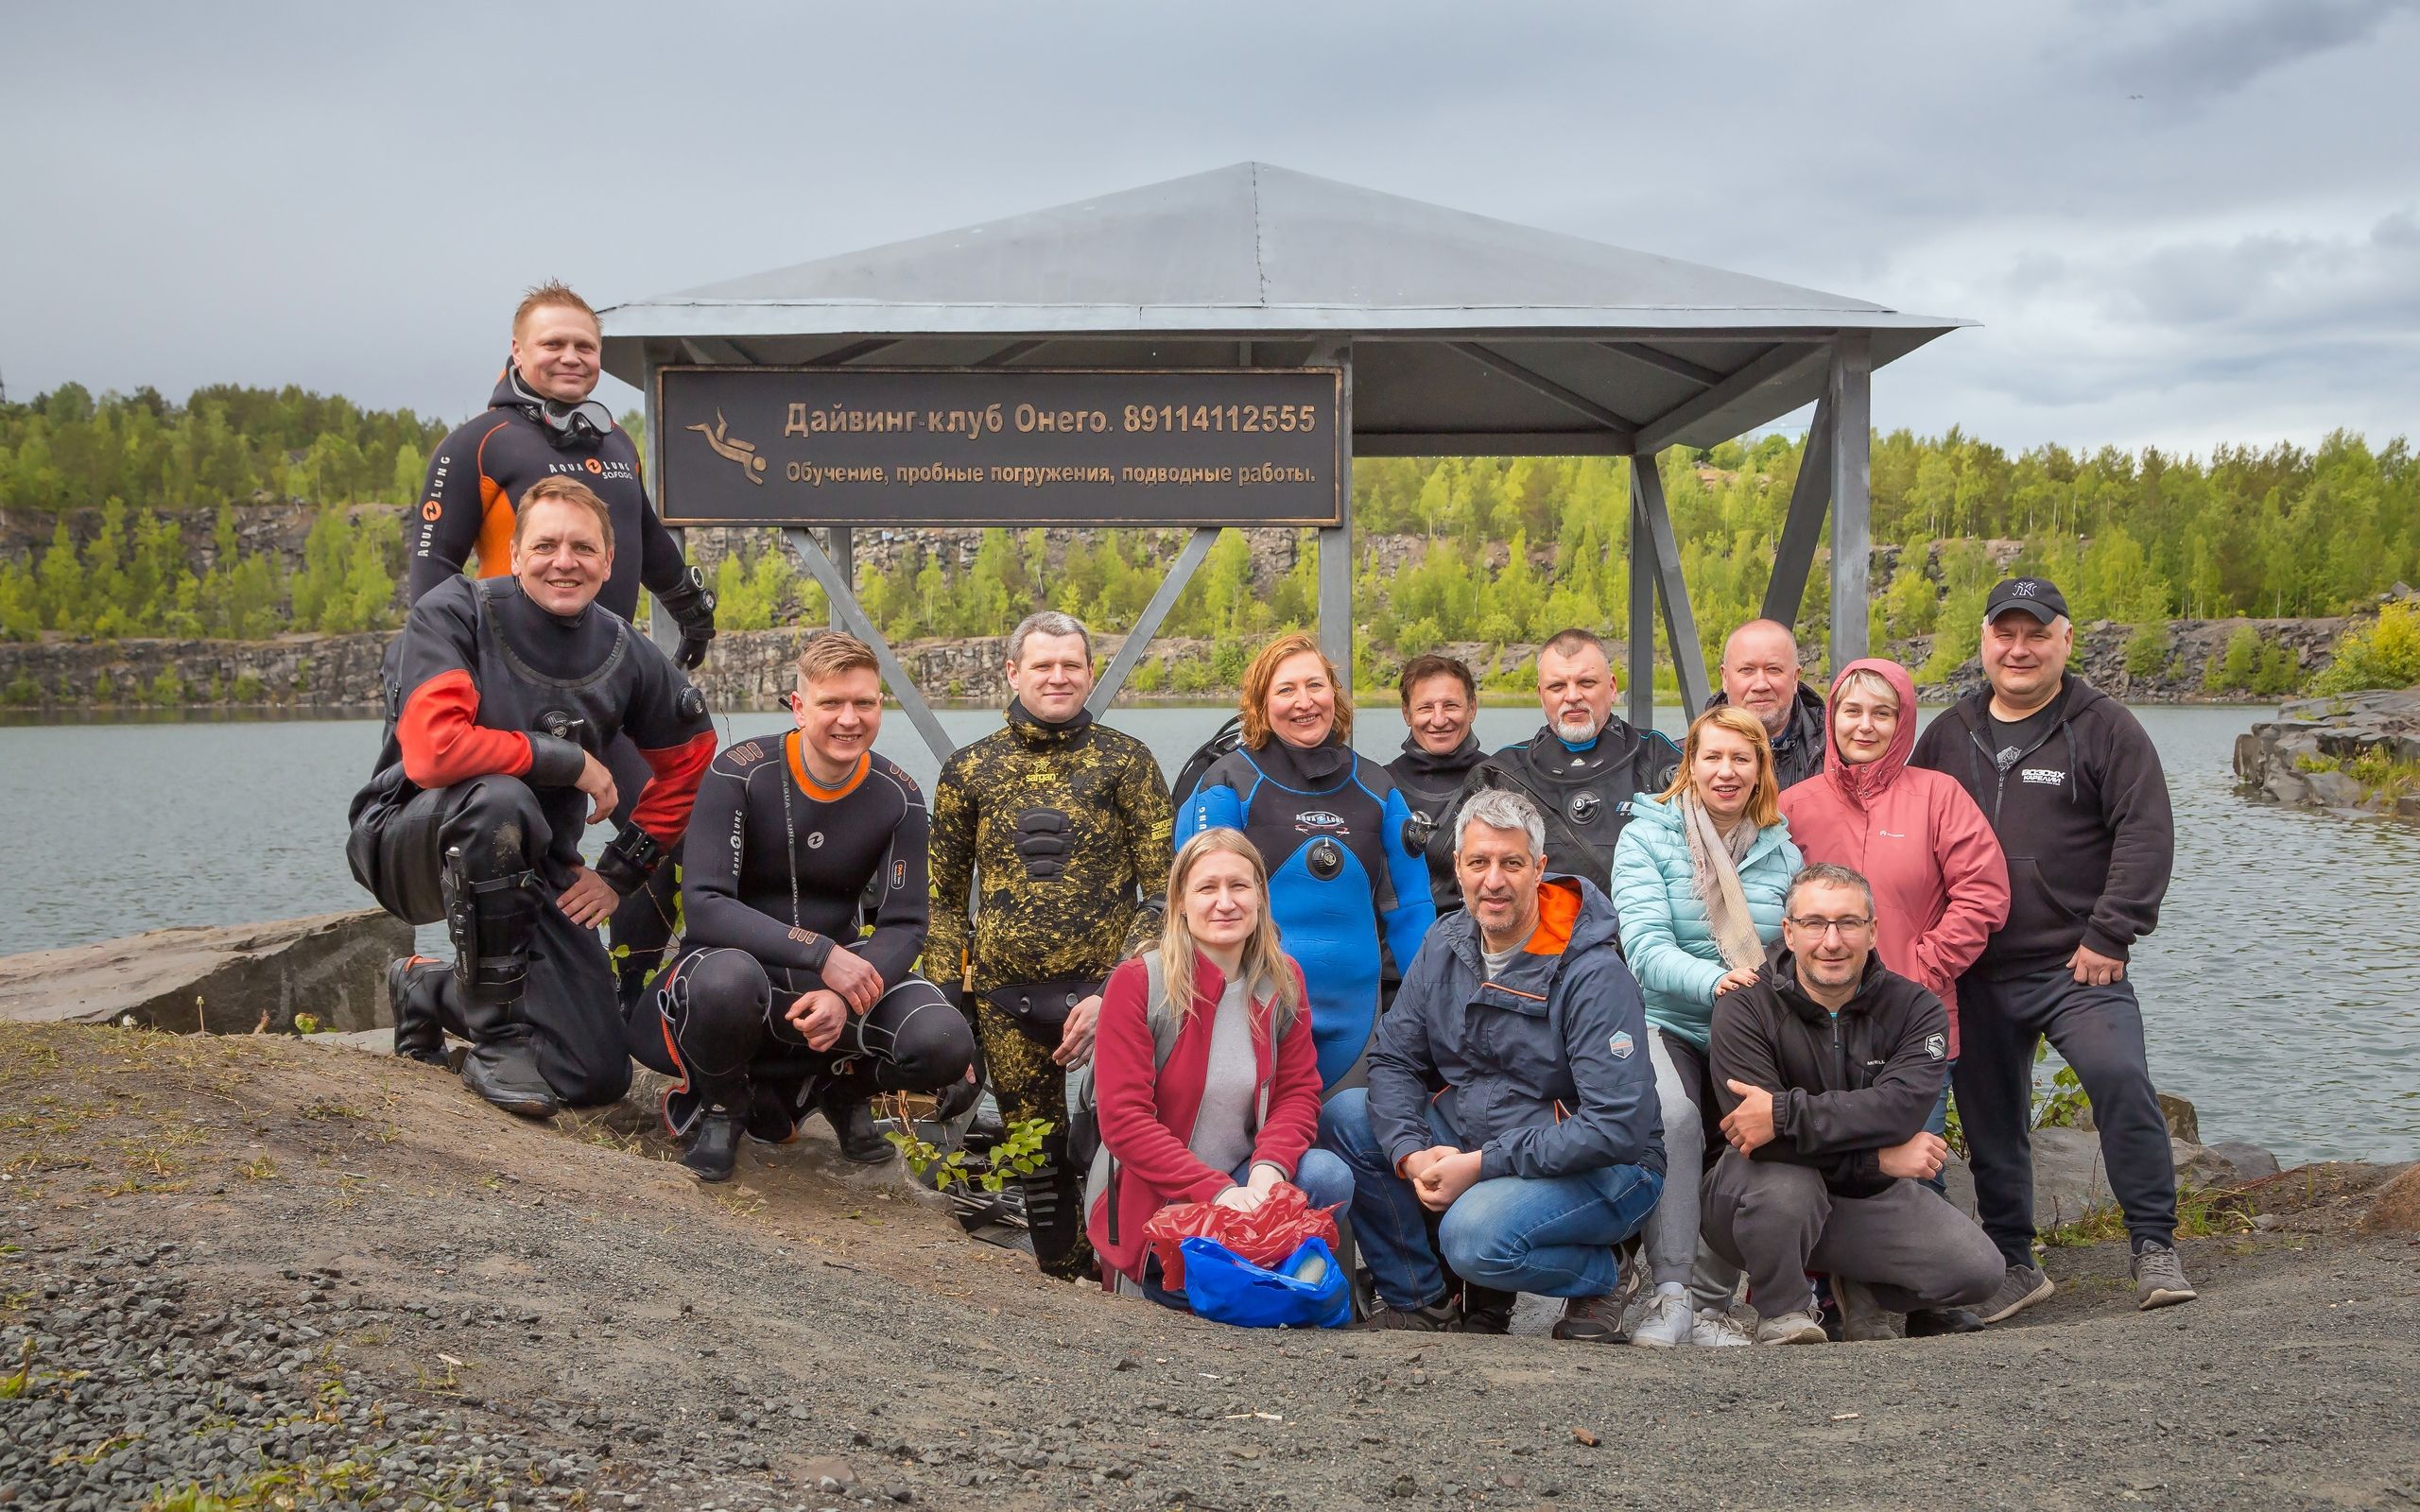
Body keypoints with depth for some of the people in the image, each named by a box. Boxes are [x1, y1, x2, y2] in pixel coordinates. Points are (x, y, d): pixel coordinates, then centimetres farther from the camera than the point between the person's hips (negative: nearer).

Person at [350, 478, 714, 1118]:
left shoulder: (627, 654, -4)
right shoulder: (454, 612, -17)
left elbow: (689, 764, 12)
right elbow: (432, 753, -31)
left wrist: (620, 872, 7)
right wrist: (572, 761, -22)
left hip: (531, 870, 5)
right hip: (409, 841, -5)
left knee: (598, 1078, -3)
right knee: (498, 799, -41)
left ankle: (430, 990, 26)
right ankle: (498, 1036, -22)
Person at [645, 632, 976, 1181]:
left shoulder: (897, 797, -4)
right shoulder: (740, 774, -14)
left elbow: (904, 926, -6)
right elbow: (702, 907, -21)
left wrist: (844, 998, -27)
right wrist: (822, 954, -31)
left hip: (839, 971, 3)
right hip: (742, 959, -3)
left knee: (944, 1043, -25)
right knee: (727, 978, -40)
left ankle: (840, 1086, 12)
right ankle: (721, 1106, -5)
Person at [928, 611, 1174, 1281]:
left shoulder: (1125, 760, 2)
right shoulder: (968, 770, 9)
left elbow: (1165, 891, -2)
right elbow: (944, 897, 13)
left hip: (1104, 991, -2)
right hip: (1006, 1003, 2)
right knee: (1035, 1156, 8)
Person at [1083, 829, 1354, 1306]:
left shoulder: (1283, 980, 2)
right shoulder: (1136, 982, -12)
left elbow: (1299, 1092, 1)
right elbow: (1122, 1118, -18)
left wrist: (1269, 1169, -21)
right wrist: (1217, 1191, -26)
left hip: (1243, 1182, 4)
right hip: (1150, 1201, -4)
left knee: (1329, 1176, -23)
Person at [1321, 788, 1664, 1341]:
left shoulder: (1593, 973, -19)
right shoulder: (1445, 946, 1)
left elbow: (1617, 1127, -24)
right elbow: (1393, 1060, 3)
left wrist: (1483, 1165, -25)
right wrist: (1411, 1155, -17)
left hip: (1597, 1168, -6)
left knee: (1476, 1237, -33)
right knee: (1345, 1117, -11)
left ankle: (1596, 1275, 0)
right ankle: (1416, 1296, 2)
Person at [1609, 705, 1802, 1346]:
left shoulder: (1782, 849, 13)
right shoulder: (1646, 838, 2)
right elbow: (1646, 946, -10)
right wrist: (1713, 980, -29)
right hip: (1668, 1024, -3)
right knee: (1673, 1118, -32)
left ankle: (1714, 1304, -11)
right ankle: (1669, 1295, -29)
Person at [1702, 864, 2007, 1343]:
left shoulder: (1915, 1009, -6)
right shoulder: (1744, 1011, -14)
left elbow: (1901, 1106, -25)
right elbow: (1756, 1139, -24)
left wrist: (1784, 1113, -32)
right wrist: (1880, 1158, -24)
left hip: (1870, 1197, 3)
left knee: (1978, 1269, -15)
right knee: (1785, 1185, -37)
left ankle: (1860, 1289, 15)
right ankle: (1783, 1308, -7)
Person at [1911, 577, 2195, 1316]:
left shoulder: (2104, 727, 0)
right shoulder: (1948, 734, 11)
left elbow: (2145, 834, -6)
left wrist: (2109, 936, -13)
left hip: (2077, 965, -4)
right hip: (1975, 974, 4)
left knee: (2119, 1077, -22)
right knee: (1990, 1119, 9)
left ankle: (2155, 1247, -7)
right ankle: (2011, 1263, 23)